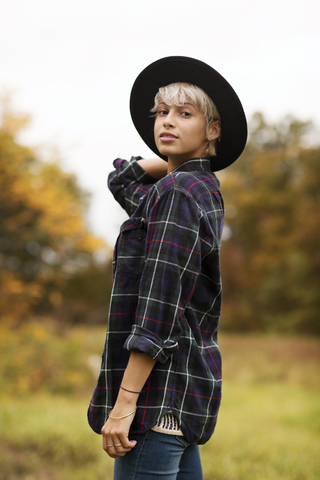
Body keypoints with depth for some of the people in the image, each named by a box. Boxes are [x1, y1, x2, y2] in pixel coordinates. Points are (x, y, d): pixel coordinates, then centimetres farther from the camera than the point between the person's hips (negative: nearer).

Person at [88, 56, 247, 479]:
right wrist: (181, 159, 17)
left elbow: (161, 306, -20)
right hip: (185, 389, 10)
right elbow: (122, 180, 32)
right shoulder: (204, 188, 15)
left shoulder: (178, 190, -12)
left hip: (160, 391, -10)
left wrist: (124, 404, -21)